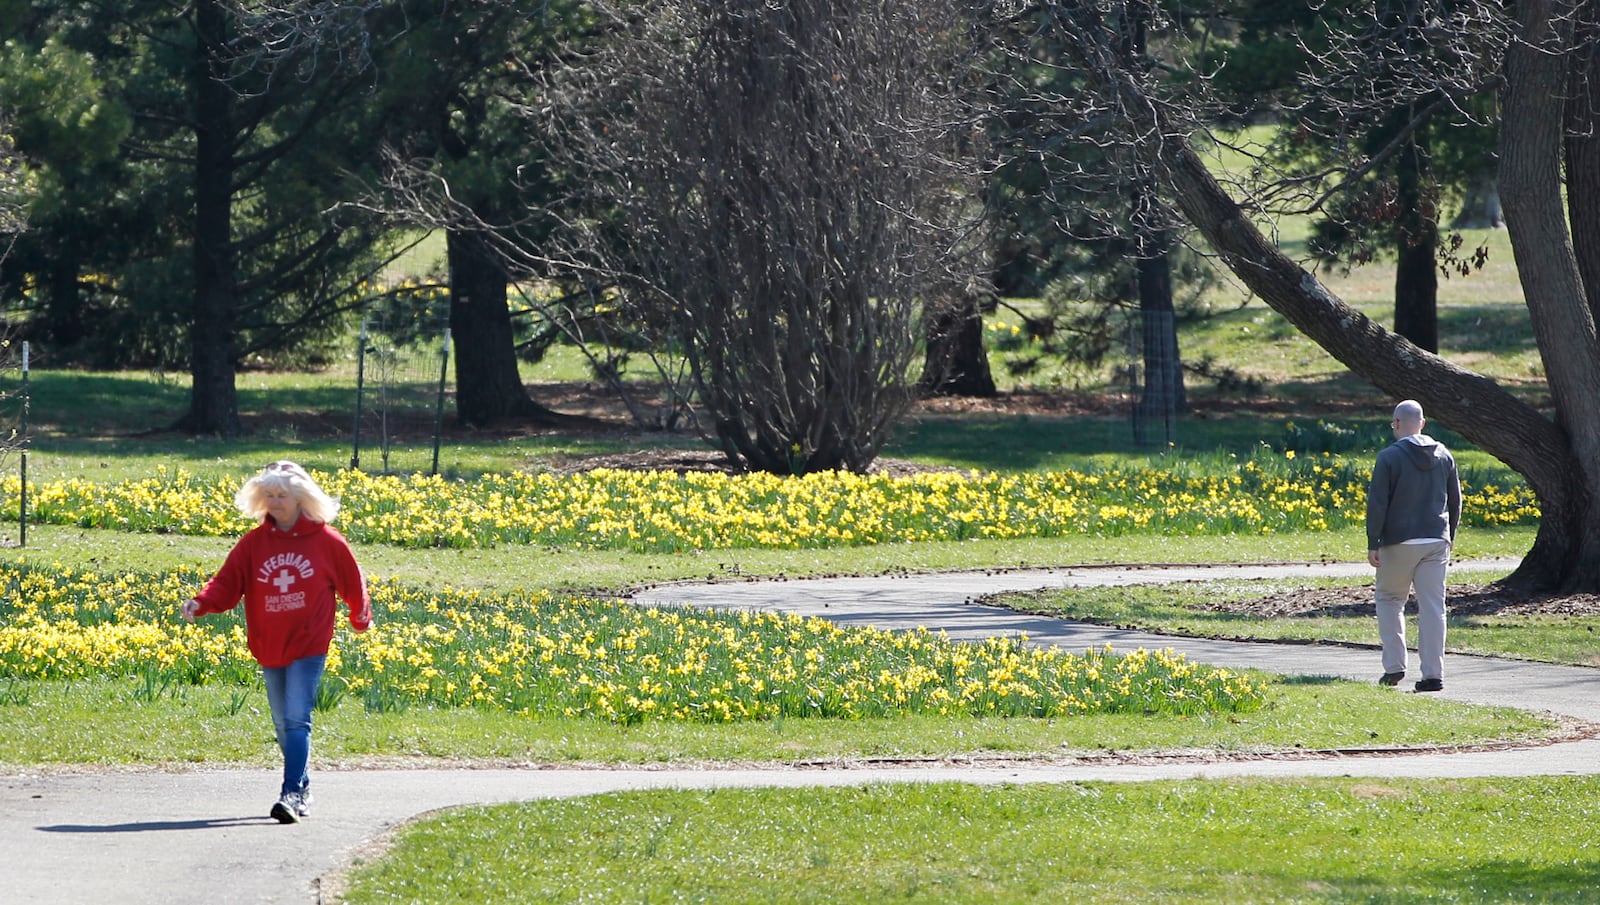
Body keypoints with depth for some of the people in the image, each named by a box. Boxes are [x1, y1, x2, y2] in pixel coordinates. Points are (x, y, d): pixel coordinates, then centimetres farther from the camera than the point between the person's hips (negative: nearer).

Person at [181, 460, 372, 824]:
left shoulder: (327, 542, -4)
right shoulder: (254, 542, 2)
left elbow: (352, 583, 10)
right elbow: (228, 582, -5)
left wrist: (361, 619, 23)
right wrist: (200, 603, -23)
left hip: (308, 647, -4)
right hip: (268, 648, 4)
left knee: (296, 720, -15)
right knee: (283, 725, 12)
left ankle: (292, 794, -20)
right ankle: (302, 789, 26)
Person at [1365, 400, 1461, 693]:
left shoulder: (1390, 457, -9)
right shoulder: (1444, 456, 7)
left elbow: (1377, 504, -10)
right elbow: (1455, 500, 15)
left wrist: (1372, 544, -6)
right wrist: (1449, 536, 27)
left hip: (1399, 542, -4)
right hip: (1436, 542, 4)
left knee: (1388, 598, 13)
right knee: (1432, 606, 4)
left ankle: (1394, 666, 5)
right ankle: (1433, 674, 0)